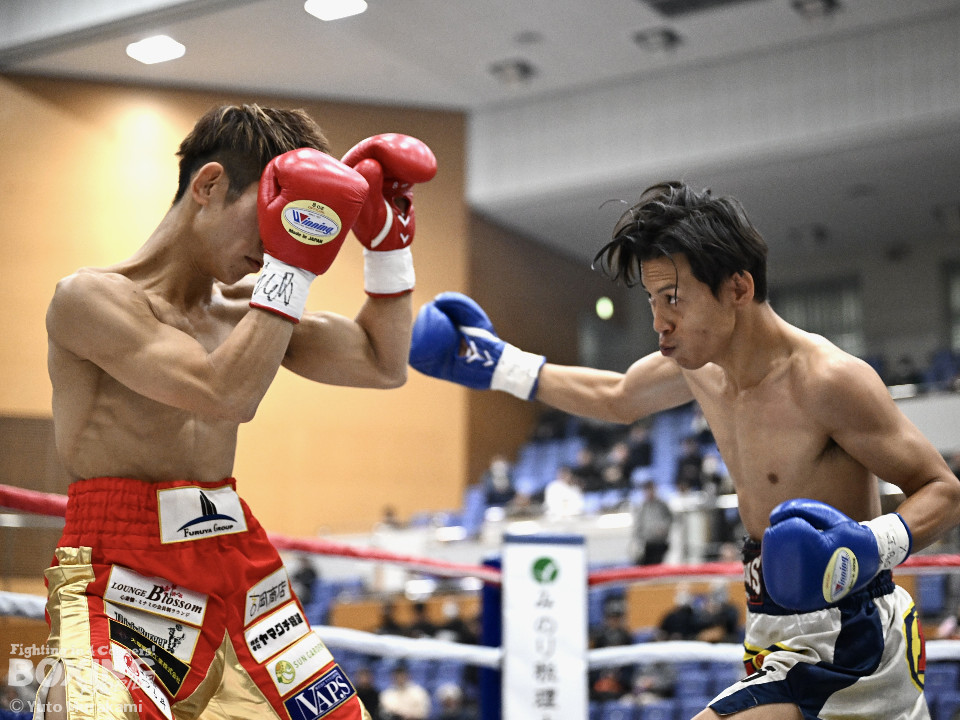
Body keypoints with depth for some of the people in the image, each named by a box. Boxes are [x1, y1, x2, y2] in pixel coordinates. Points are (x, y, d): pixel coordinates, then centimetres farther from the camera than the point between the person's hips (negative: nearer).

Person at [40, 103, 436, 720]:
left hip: (240, 567, 7)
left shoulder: (248, 306, 11)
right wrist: (294, 265, -19)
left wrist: (388, 240, 10)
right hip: (123, 580, -7)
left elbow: (383, 366, 18)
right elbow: (221, 394, -24)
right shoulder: (92, 296, -9)